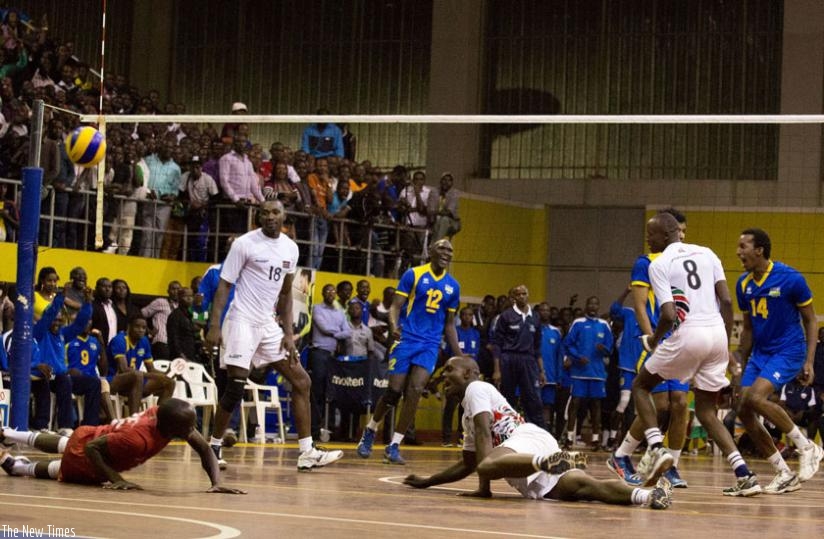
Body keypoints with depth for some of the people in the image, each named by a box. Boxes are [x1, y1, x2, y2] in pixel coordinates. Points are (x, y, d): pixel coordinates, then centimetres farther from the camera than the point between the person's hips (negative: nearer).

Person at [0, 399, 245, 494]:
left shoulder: (166, 415, -28)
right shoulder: (140, 439, -47)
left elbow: (204, 450, -19)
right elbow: (91, 447, -37)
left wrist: (216, 483, -33)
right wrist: (116, 480, -42)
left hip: (99, 435, 8)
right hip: (84, 454, -8)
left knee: (59, 446, 37)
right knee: (54, 471, 26)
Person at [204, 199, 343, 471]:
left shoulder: (290, 248, 8)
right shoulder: (245, 243, -9)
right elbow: (224, 285, -8)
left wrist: (288, 334, 8)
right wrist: (214, 326, -17)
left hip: (268, 325, 6)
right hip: (242, 322, -6)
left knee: (301, 380, 1)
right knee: (236, 388, -10)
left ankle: (307, 453, 3)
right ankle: (214, 446, 6)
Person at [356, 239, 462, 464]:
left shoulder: (453, 286, 10)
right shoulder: (413, 274, -3)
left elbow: (449, 325, 17)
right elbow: (395, 306, -7)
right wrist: (393, 325, -28)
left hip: (430, 345, 3)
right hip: (406, 339, -3)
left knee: (415, 391, -12)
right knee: (394, 391, -3)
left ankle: (394, 446, -5)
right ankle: (370, 431, 25)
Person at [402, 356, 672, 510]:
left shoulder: (476, 388, 10)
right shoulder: (468, 417, 39)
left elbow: (484, 433, -6)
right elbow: (468, 464, 47)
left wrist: (483, 485, -11)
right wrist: (427, 482, 44)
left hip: (529, 439, -7)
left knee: (487, 465, -39)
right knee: (583, 487, -23)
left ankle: (551, 461, -55)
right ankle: (648, 495, -47)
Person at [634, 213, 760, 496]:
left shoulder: (659, 264, -1)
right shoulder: (707, 254, 15)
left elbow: (669, 315, -12)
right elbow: (727, 301, 8)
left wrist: (653, 340, 7)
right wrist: (725, 343, 16)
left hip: (688, 334, -6)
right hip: (717, 334, 6)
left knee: (640, 386, 17)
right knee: (706, 411, 16)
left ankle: (657, 448, -3)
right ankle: (744, 475, 1)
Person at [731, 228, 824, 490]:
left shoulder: (791, 279, -13)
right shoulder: (744, 284, 5)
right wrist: (740, 361, 12)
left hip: (788, 351, -7)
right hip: (760, 353, 7)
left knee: (755, 397, -26)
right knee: (743, 411, -5)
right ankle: (784, 474, 4)